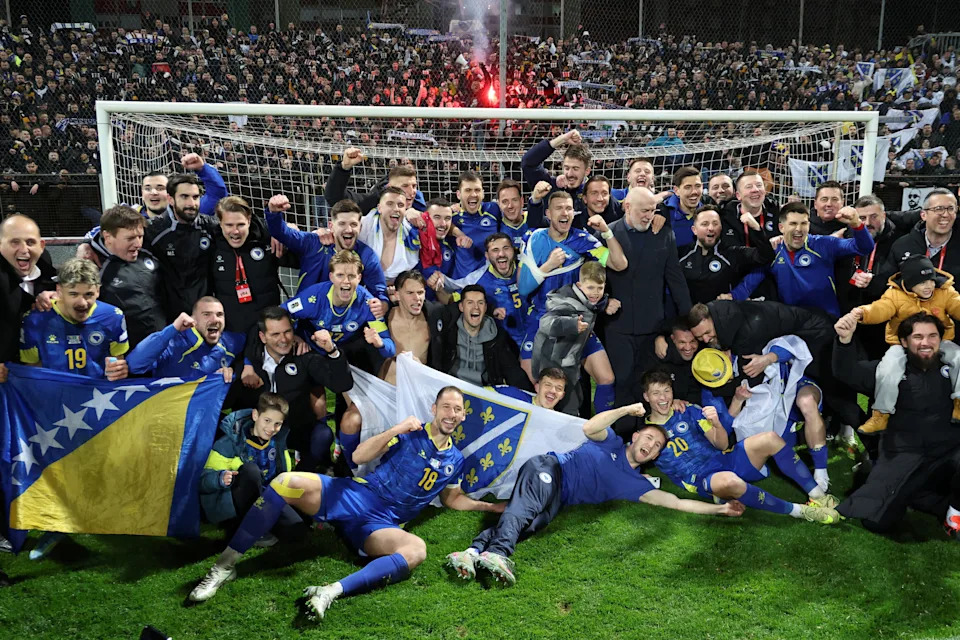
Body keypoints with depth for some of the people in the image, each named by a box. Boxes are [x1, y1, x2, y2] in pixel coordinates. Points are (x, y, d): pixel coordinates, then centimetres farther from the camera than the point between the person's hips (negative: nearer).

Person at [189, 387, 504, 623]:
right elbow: (359, 456, -2)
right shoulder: (411, 433, 5)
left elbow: (452, 498, 28)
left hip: (380, 524, 1)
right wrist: (395, 430, -14)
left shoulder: (455, 460, 14)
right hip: (353, 495, -1)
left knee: (417, 549, -35)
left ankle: (332, 592, -47)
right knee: (287, 482, -27)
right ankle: (225, 565, -20)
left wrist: (490, 506, 18)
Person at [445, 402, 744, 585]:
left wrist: (720, 508, 8)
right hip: (548, 468, -4)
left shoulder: (636, 484, 20)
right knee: (525, 507, -37)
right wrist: (628, 409, -7)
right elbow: (589, 427, -7)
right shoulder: (612, 442, 14)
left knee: (530, 525, -28)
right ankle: (497, 552, -59)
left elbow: (675, 502, 14)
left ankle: (477, 551, -49)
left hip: (557, 500, 4)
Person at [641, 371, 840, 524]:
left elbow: (722, 444, 4)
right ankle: (799, 511, -25)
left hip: (725, 459, 4)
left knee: (770, 438, -21)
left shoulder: (688, 411, 11)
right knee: (729, 481, -41)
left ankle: (819, 496, -14)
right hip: (703, 480, -4)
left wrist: (717, 424, -17)